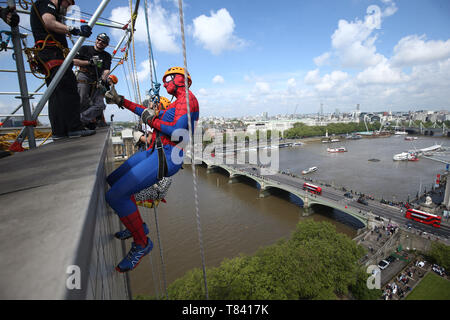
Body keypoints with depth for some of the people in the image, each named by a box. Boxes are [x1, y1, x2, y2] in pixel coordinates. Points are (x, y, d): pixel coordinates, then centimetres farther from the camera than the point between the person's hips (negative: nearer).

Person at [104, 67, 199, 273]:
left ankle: (142, 243, 2)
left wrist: (152, 120, -8)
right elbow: (149, 113, 30)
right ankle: (137, 225, 29)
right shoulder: (177, 102, 25)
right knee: (112, 180, 20)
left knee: (115, 196, -17)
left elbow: (177, 133, -22)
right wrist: (121, 101, 31)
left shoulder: (187, 98, -8)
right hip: (155, 152, 11)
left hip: (167, 156, -11)